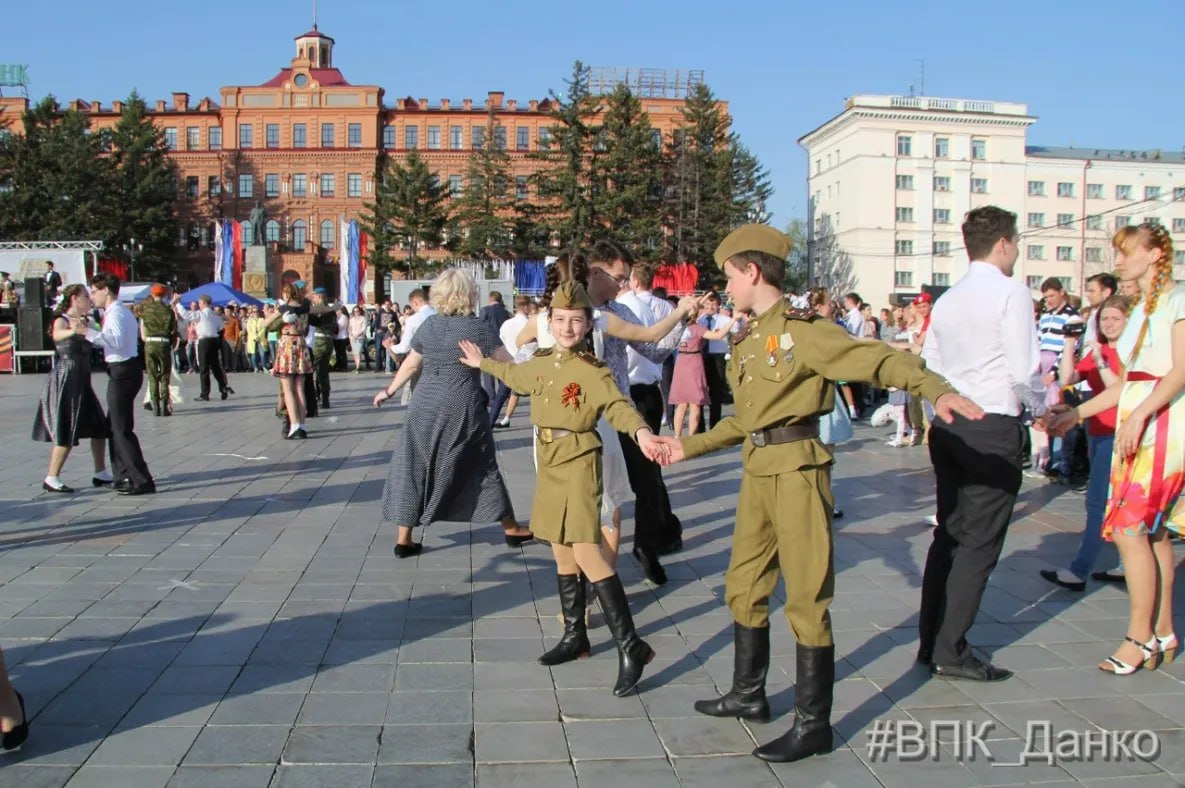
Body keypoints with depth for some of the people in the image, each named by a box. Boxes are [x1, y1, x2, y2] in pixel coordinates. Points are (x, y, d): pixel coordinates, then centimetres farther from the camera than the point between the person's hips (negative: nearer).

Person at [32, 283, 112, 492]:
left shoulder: (85, 322, 13)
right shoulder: (62, 320, -11)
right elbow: (57, 335, -33)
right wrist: (72, 331, -53)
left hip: (82, 381, 8)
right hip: (65, 379, -8)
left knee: (100, 427, 9)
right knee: (67, 433, -6)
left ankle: (101, 473, 17)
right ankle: (51, 479, 2)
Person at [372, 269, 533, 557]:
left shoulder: (428, 325, 3)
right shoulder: (478, 327, -6)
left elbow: (410, 365, 13)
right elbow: (507, 364, -3)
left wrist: (389, 391, 27)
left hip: (426, 406, 2)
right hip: (463, 409, -2)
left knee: (415, 468, 10)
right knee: (481, 466, 12)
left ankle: (404, 539, 10)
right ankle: (511, 530, 23)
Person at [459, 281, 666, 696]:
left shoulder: (593, 370, -12)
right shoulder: (541, 363, 10)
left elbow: (617, 405, -26)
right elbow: (516, 376, 31)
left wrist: (640, 431, -46)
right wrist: (482, 363, 45)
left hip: (578, 463, -8)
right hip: (549, 463, 8)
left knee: (587, 554, -14)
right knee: (561, 552, 14)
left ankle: (631, 646, -10)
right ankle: (575, 636, 27)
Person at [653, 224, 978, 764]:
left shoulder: (800, 329, -11)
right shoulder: (747, 341, 14)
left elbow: (875, 358, -21)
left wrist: (935, 390, -37)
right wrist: (688, 447, 26)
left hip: (796, 468, -9)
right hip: (757, 471, 9)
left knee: (806, 597, -1)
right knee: (744, 586, 17)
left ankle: (813, 724, 11)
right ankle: (748, 695, 34)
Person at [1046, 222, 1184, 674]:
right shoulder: (1140, 308, 19)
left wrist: (1139, 415, -25)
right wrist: (1076, 413, 14)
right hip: (1136, 423, 8)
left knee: (1129, 528, -11)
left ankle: (1140, 638, -3)